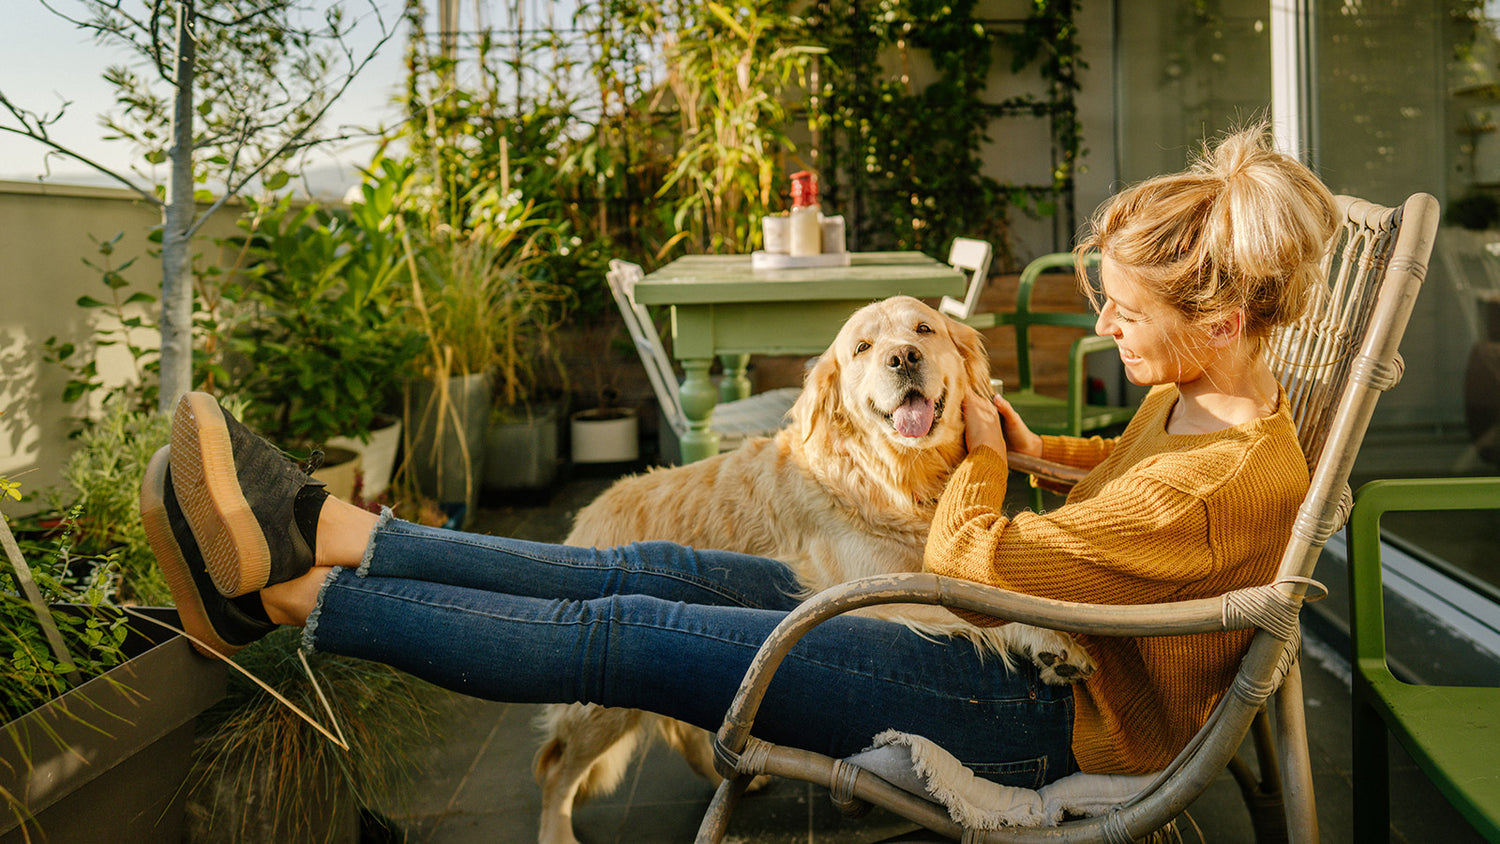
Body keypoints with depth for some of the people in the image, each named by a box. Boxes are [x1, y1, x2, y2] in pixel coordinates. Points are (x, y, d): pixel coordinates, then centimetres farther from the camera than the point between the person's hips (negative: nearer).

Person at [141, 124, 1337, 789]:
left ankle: (289, 592, -11)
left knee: (633, 638, -16)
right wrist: (1038, 447, 11)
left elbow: (972, 568, -22)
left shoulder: (1229, 478, -25)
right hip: (1034, 654, 9)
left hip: (1044, 718, -9)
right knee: (660, 573, -4)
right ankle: (327, 533, -4)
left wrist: (981, 455, -3)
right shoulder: (1198, 398, 4)